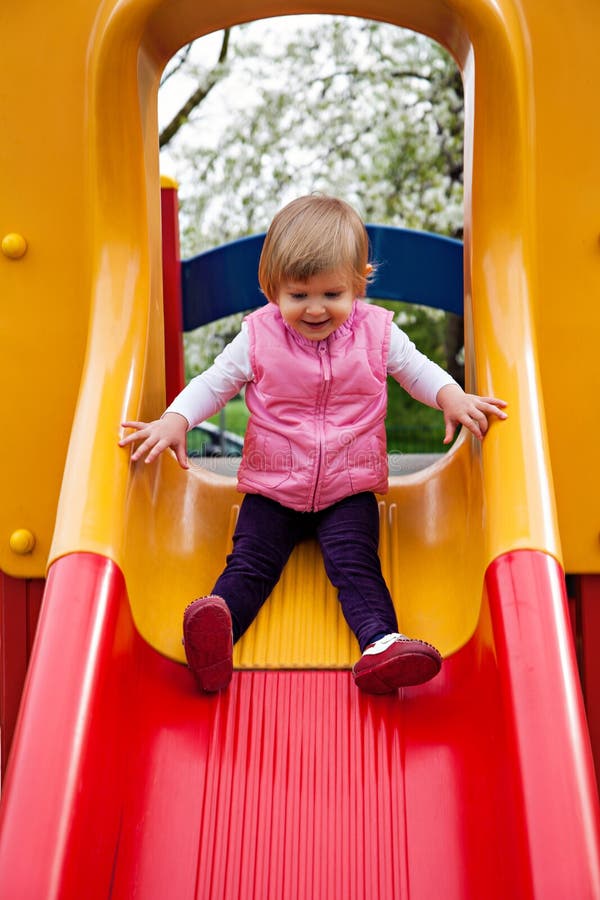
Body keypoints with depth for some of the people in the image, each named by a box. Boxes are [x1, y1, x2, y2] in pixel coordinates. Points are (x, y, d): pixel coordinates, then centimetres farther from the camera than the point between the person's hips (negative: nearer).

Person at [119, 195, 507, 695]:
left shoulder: (376, 332, -4)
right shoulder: (258, 336, -6)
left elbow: (417, 370, 9)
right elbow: (214, 383, 1)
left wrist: (453, 398, -13)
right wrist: (176, 419, -17)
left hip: (350, 489, 0)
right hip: (271, 489, 0)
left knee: (356, 564, -18)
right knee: (250, 563, -15)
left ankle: (381, 644, -31)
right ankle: (214, 640, -31)